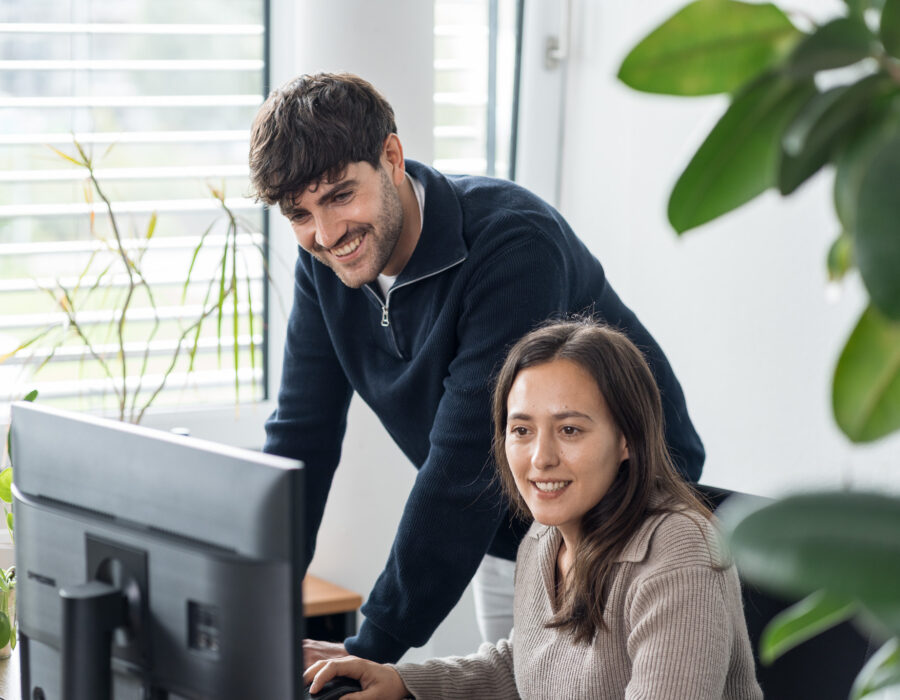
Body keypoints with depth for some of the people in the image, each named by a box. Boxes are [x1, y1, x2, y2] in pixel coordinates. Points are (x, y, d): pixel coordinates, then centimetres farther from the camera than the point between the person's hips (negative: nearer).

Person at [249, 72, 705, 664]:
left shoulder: (514, 244, -31)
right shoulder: (325, 261, -7)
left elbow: (466, 461, -34)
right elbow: (301, 437, -4)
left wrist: (374, 649, -33)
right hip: (506, 540, 6)